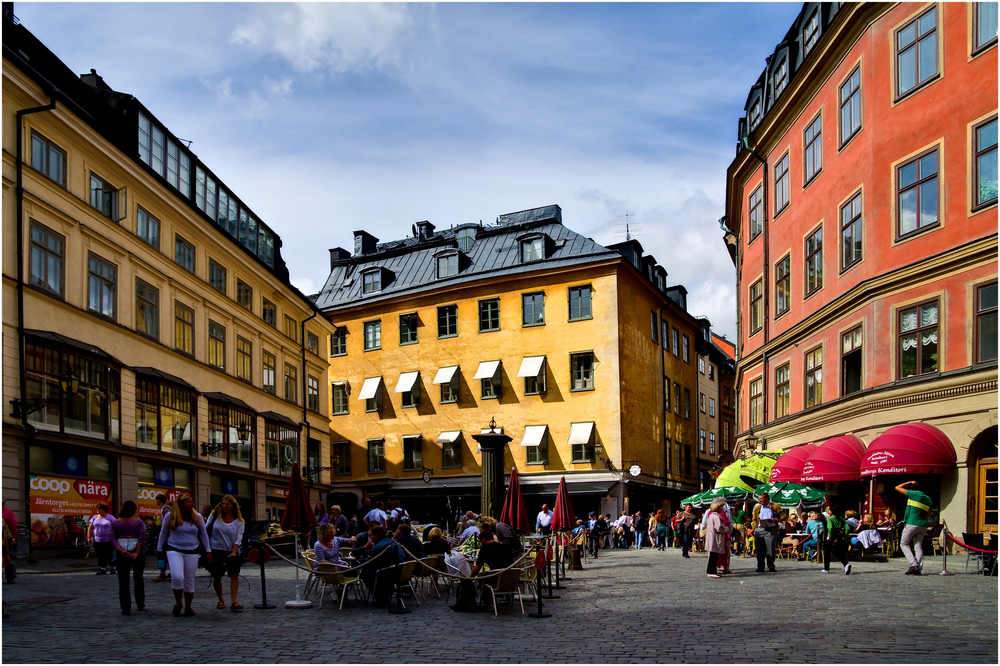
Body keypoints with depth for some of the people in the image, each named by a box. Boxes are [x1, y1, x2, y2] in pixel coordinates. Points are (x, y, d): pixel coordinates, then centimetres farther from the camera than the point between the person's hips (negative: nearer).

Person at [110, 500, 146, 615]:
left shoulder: (115, 523, 5)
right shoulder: (139, 522, -1)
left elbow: (112, 538, -5)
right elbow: (142, 537, -12)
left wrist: (122, 552, -12)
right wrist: (136, 553, -12)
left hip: (121, 554, 0)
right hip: (136, 551, 0)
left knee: (123, 581, 4)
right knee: (138, 579, 16)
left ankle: (125, 608, 0)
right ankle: (140, 604, 23)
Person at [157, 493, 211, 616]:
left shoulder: (197, 517, 3)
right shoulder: (170, 517, -2)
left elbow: (204, 534, 11)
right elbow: (163, 534, 10)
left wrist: (208, 551, 8)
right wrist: (159, 550, 13)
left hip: (192, 552, 2)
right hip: (174, 550, -2)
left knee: (189, 581, 6)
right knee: (177, 577, -19)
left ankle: (188, 607, 20)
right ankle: (178, 603, 4)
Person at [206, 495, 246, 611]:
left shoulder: (239, 521, 1)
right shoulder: (215, 515, 3)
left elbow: (239, 538, -4)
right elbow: (205, 529, 11)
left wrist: (234, 552, -15)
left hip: (231, 551, -1)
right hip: (216, 550, 1)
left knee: (234, 574, -14)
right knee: (216, 576, 5)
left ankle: (233, 602, -15)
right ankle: (220, 600, 24)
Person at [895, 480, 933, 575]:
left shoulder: (913, 494, -5)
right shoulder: (928, 499, 15)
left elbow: (897, 488, 4)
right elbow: (927, 513, 20)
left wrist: (909, 482, 13)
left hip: (912, 523, -7)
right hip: (923, 525, 7)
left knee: (904, 544, 2)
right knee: (918, 546, 9)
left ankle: (913, 564, -14)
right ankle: (919, 568, -1)